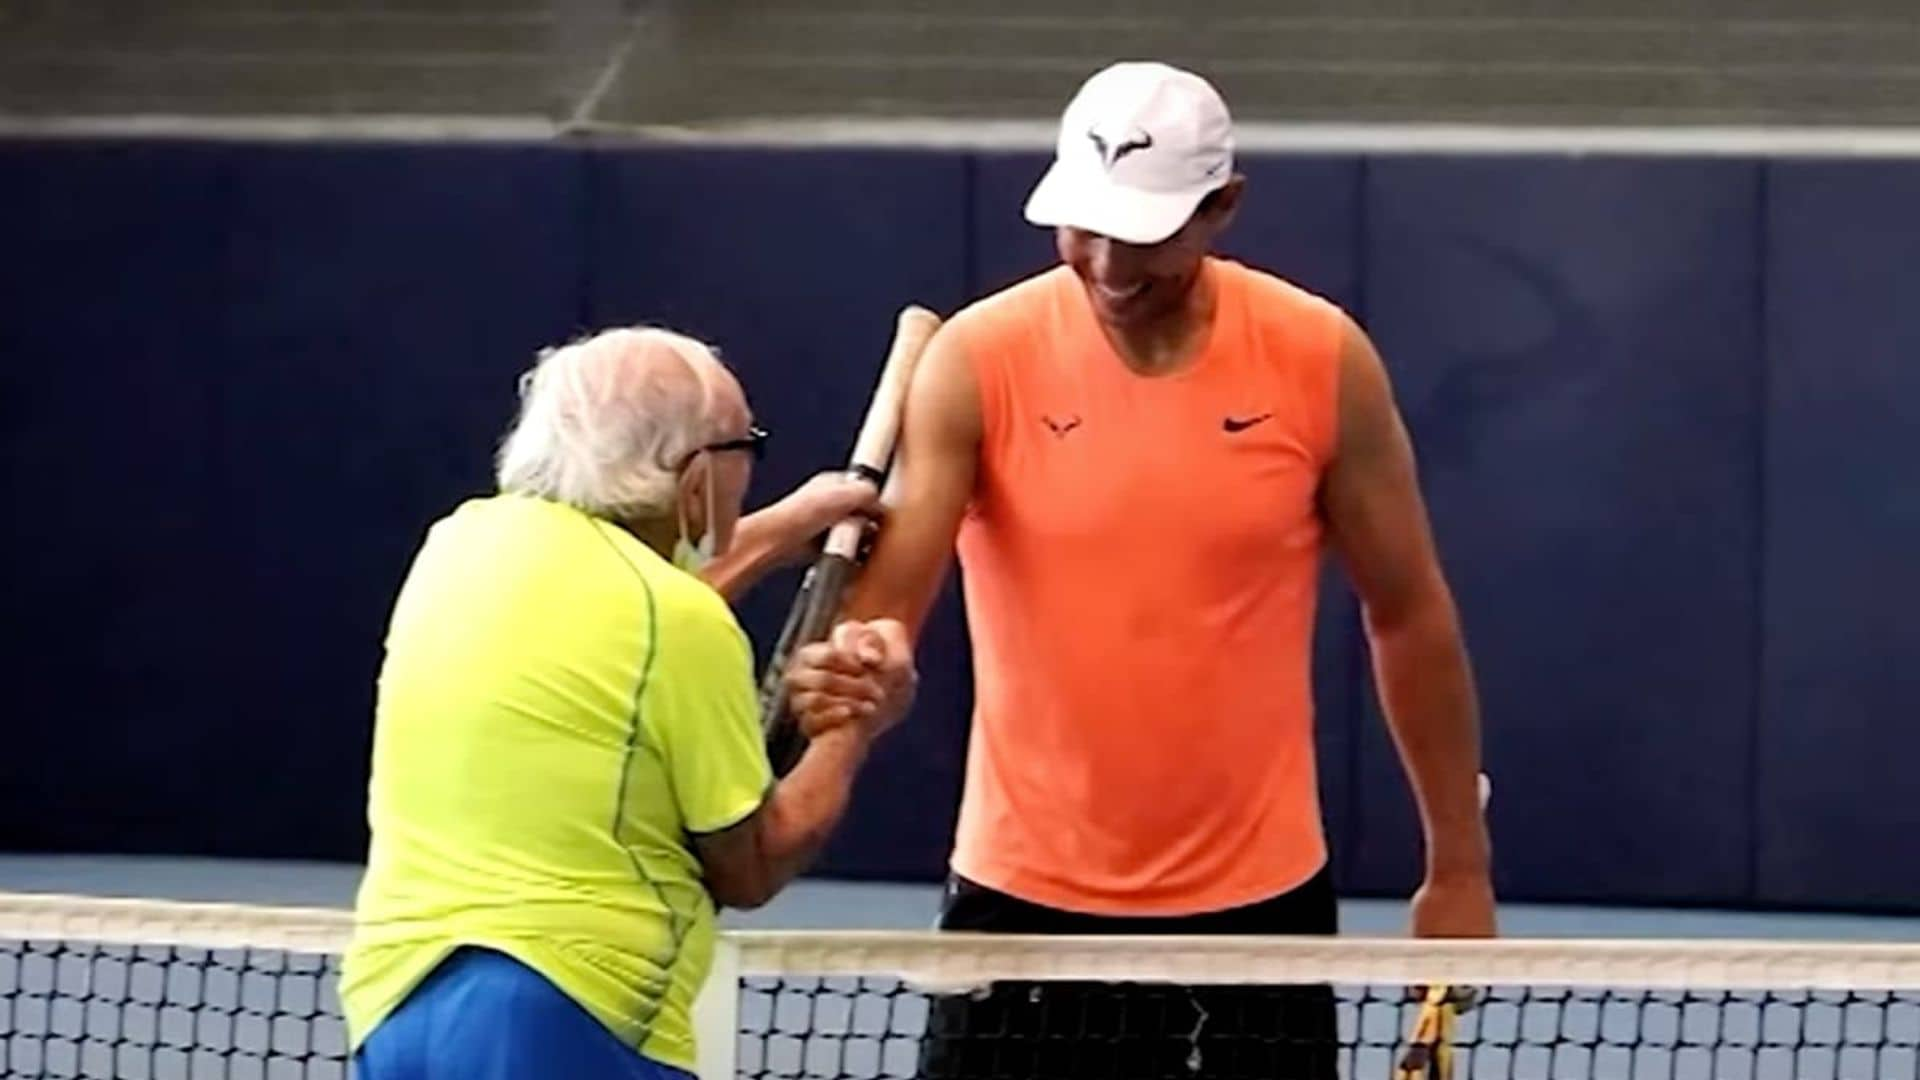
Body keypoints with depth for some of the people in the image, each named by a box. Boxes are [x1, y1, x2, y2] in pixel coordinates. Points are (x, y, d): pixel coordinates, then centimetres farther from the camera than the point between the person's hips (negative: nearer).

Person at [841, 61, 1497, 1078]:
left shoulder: (1322, 362, -6)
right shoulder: (976, 362, -10)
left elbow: (1409, 616, 4)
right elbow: (886, 593, -18)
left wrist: (1459, 866, 5)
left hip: (1260, 901, 1)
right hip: (1026, 900, -1)